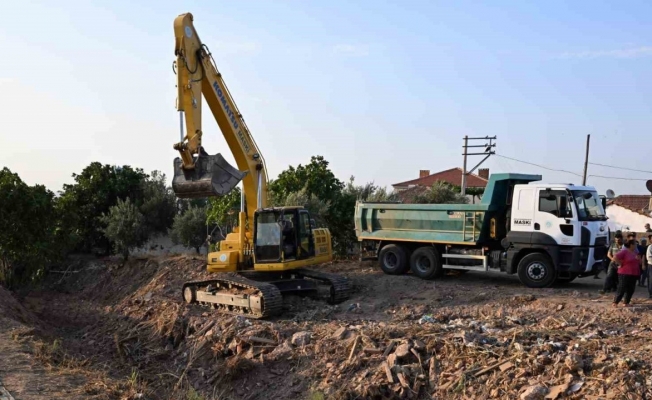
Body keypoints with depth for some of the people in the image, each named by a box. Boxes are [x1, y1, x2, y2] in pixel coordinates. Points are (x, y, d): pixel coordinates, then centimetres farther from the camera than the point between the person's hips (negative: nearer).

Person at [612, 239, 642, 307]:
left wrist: (638, 259, -1)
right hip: (625, 273, -7)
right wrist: (620, 264, -15)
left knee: (631, 289, 8)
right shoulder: (624, 251, -12)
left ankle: (626, 303, 17)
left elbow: (639, 263, 21)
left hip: (634, 274, 7)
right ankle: (615, 302, 0)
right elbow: (615, 257, -24)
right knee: (622, 289, -7)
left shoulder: (635, 252, 12)